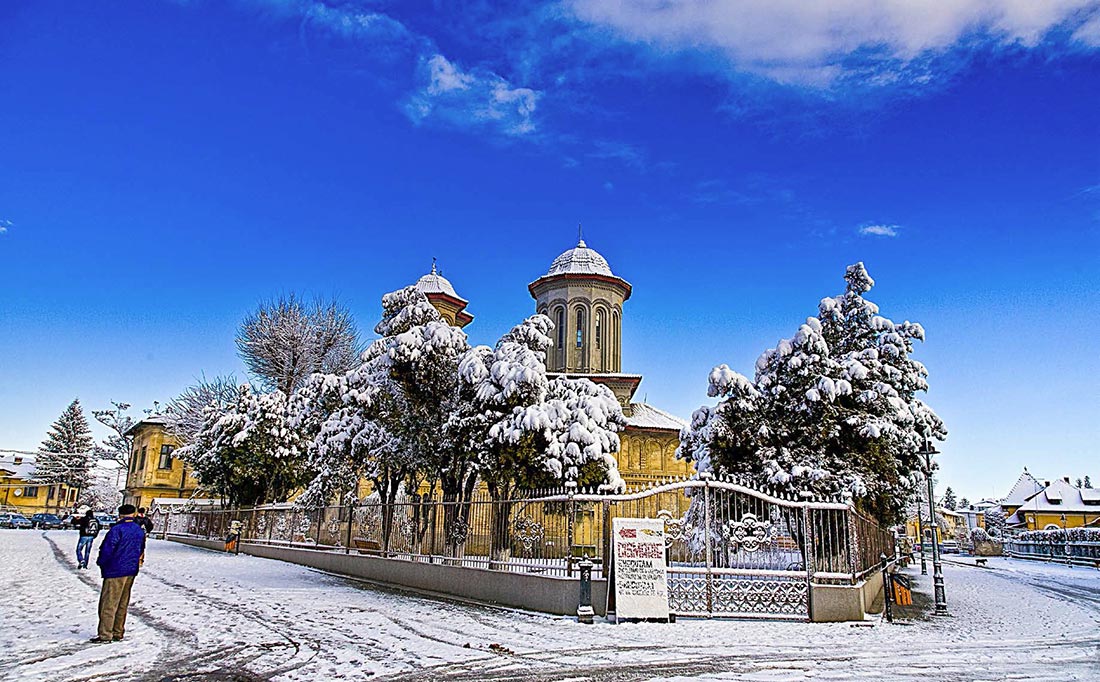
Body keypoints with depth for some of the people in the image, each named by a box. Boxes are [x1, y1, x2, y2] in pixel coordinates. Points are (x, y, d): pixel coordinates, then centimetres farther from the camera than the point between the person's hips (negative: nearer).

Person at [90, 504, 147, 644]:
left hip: (115, 571, -7)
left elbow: (107, 549, -16)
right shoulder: (140, 530, 8)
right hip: (131, 571, 7)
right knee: (123, 603, 15)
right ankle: (118, 632, 21)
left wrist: (101, 562, 1)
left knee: (108, 603, -1)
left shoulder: (117, 529, -16)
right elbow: (141, 550, 15)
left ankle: (105, 634, 1)